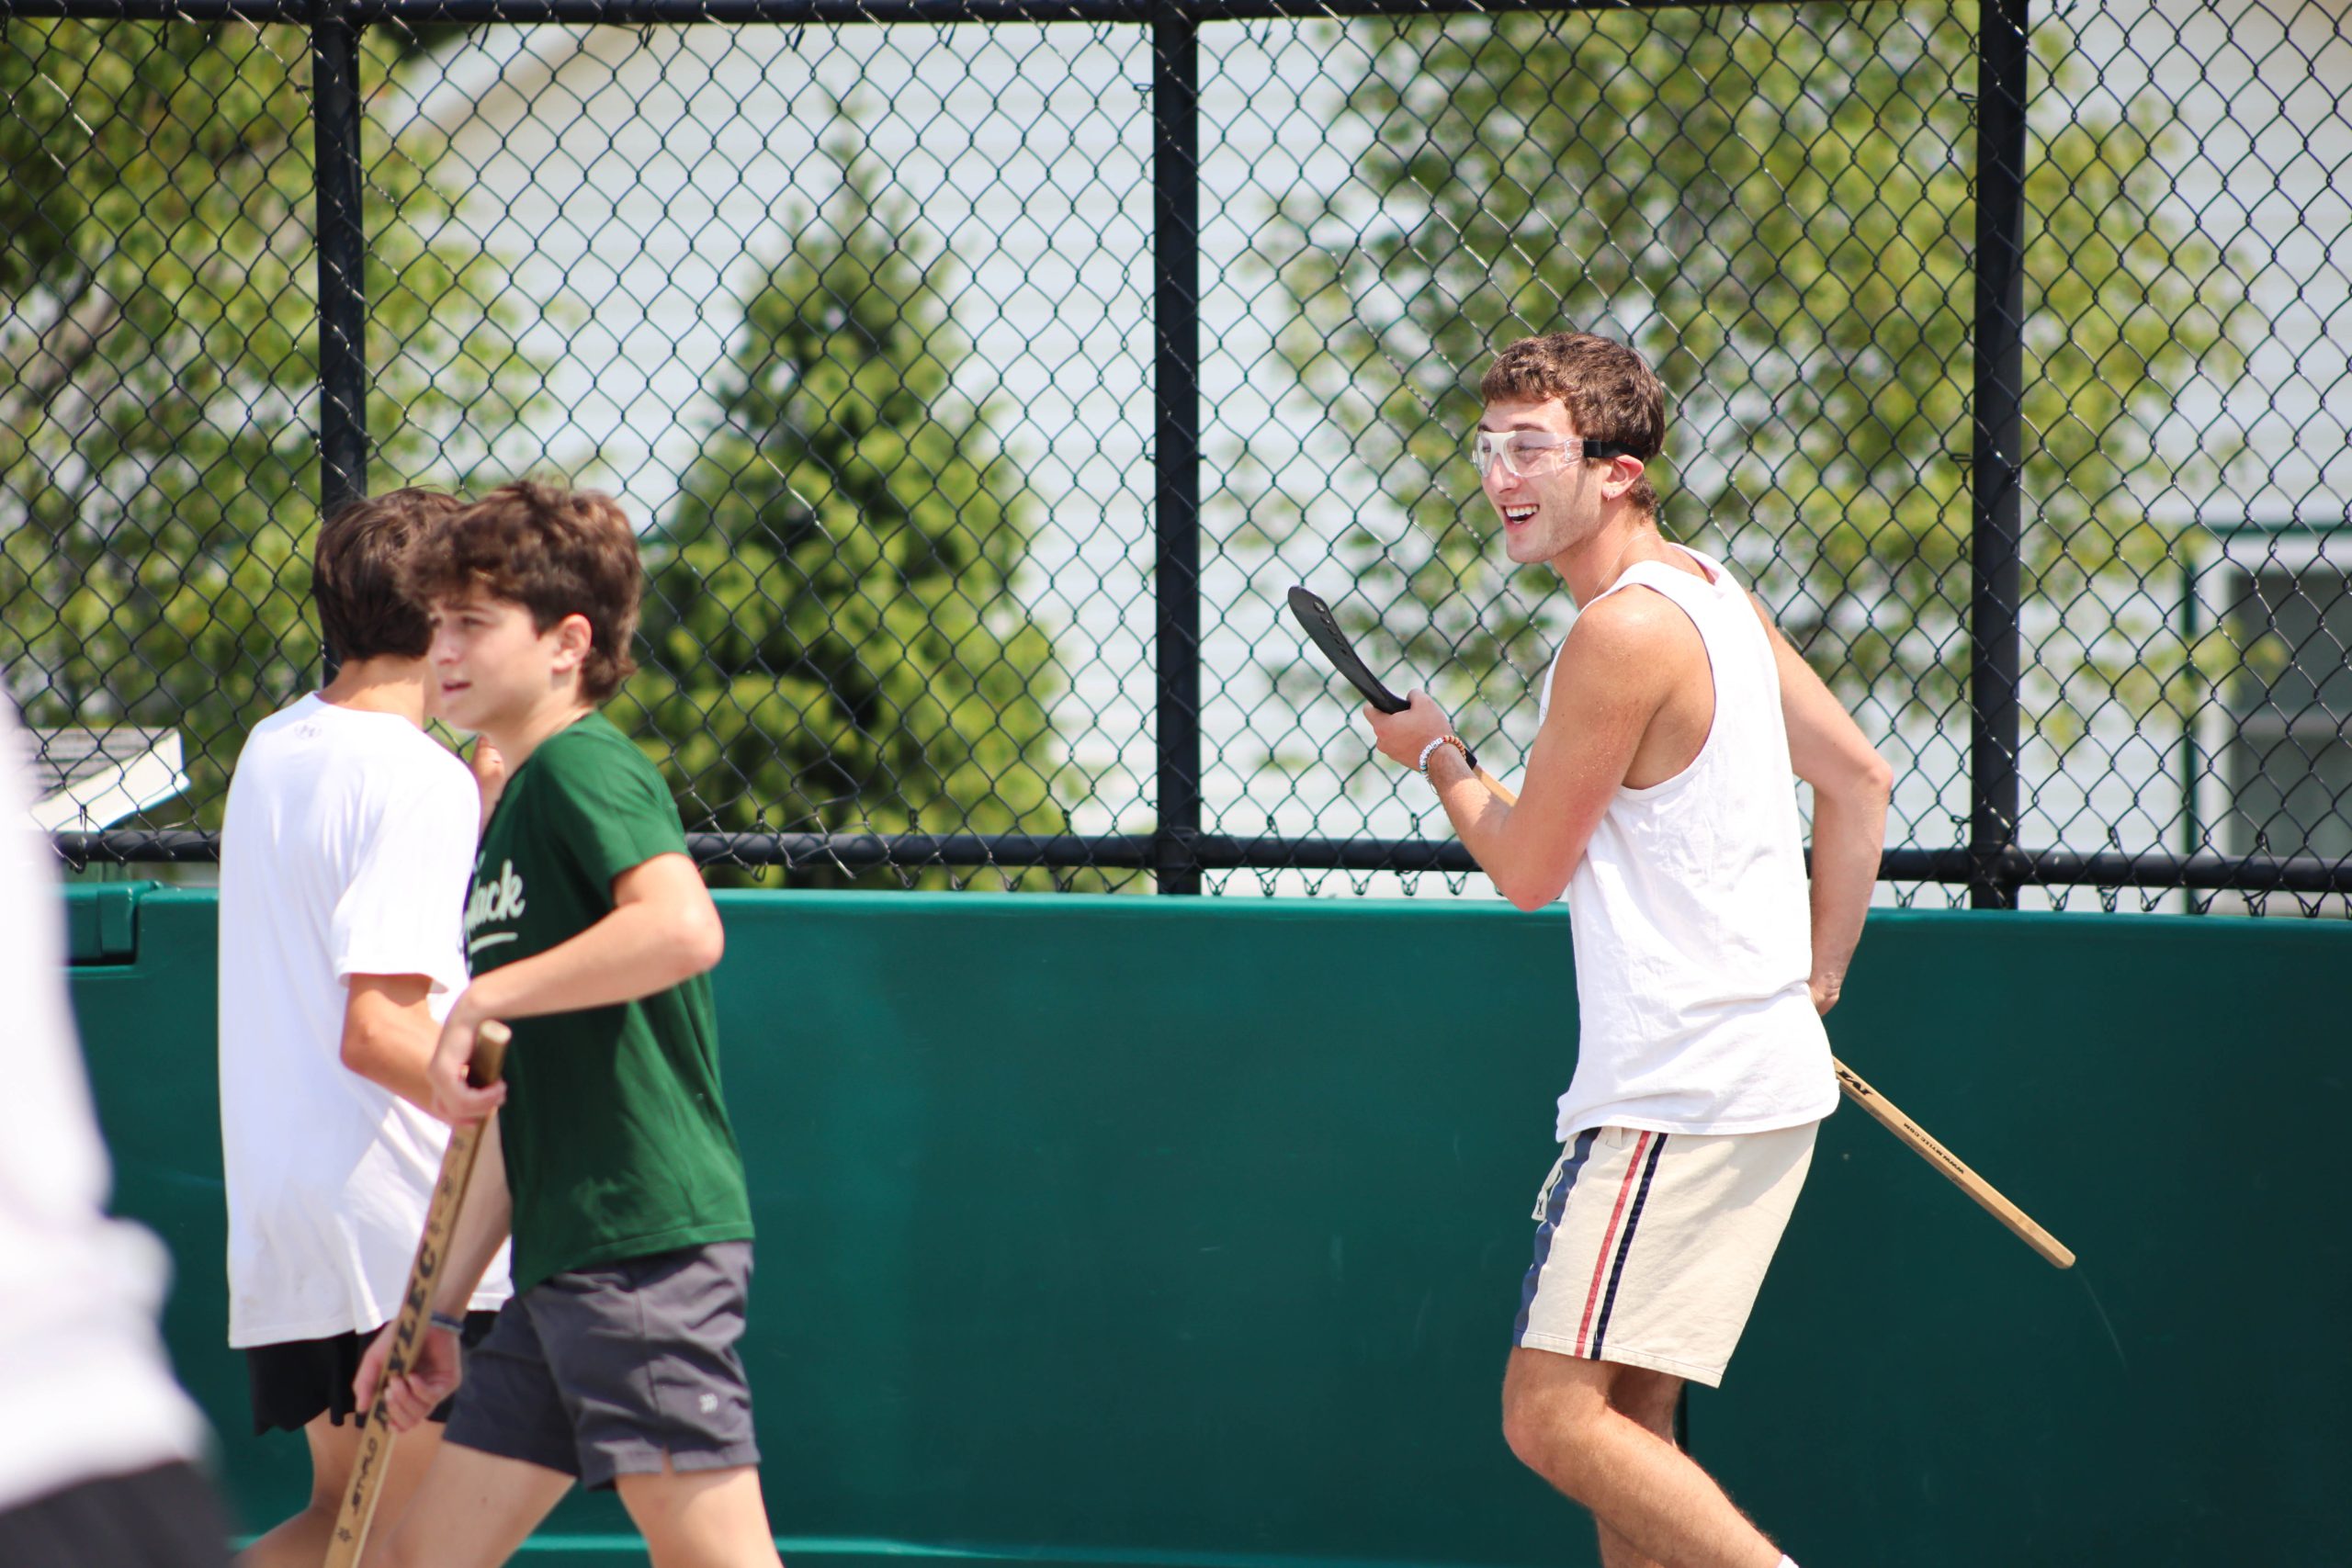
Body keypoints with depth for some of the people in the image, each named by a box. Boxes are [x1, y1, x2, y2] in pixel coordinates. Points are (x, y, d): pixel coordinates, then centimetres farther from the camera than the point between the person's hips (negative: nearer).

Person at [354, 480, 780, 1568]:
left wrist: (483, 999, -20)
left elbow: (684, 929, -27)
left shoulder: (583, 766, -6)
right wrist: (436, 1309, 22)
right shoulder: (511, 818, 22)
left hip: (649, 1240, -10)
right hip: (558, 1267, 10)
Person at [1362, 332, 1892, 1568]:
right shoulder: (1712, 592, 13)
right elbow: (1859, 779, 20)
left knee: (1553, 1418, -13)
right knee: (1626, 1420, 14)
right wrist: (1814, 981, 20)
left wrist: (1436, 756, 9)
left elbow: (1528, 871, -9)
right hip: (1757, 1071, 10)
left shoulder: (1624, 631, -16)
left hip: (1681, 1092, -10)